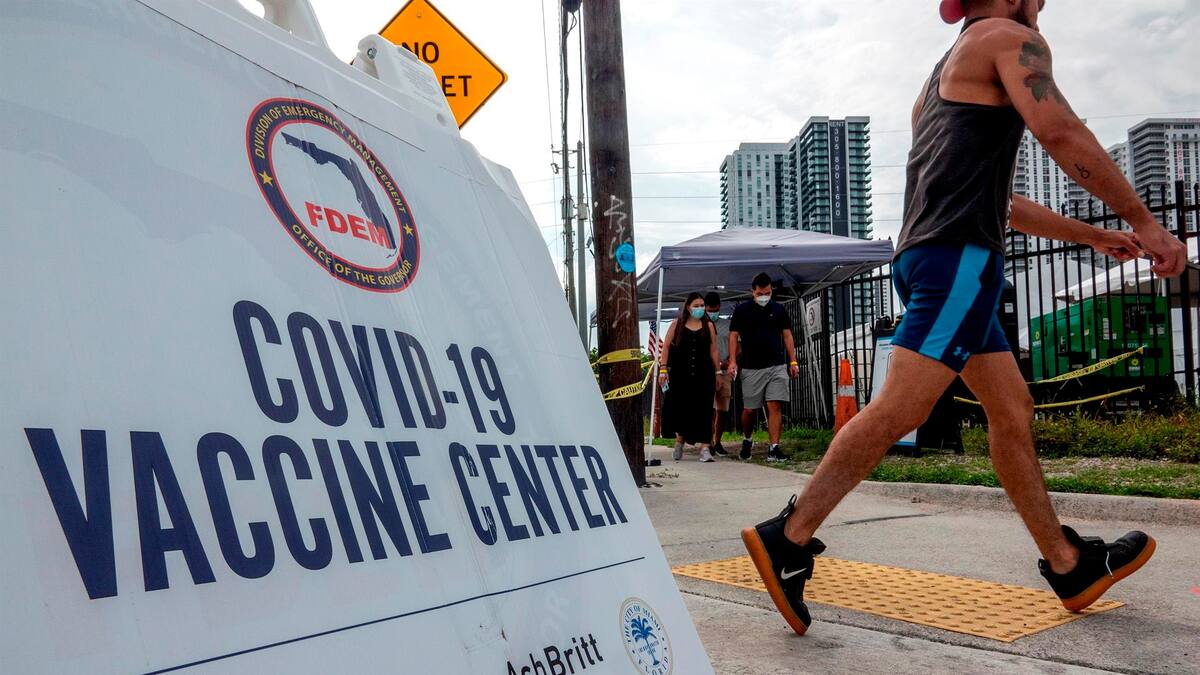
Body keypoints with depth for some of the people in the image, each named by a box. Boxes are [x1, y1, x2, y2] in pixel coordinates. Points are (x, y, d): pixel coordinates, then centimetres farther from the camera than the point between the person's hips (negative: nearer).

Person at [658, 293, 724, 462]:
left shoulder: (708, 325, 7)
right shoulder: (677, 324, 5)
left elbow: (713, 350, 8)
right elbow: (666, 346, 4)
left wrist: (718, 372, 6)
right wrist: (663, 369, -3)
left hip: (703, 375, 0)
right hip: (680, 375, 0)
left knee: (703, 410, -4)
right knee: (680, 408, 6)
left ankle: (704, 448, -5)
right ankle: (680, 439, 31)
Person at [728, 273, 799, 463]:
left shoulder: (779, 309, 11)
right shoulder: (742, 310, 5)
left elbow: (787, 335, 12)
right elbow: (733, 336, 4)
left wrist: (793, 362, 6)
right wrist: (733, 361, -6)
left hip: (777, 367, 1)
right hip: (751, 368, -1)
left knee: (775, 406, -8)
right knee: (749, 409, 4)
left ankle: (774, 447, -8)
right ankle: (746, 442, 28)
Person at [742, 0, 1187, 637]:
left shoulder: (943, 78, 32)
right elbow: (1061, 134, -10)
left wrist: (1092, 235, 37)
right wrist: (1142, 219, -5)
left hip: (931, 256, 10)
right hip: (960, 255, -10)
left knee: (1012, 410, 11)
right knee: (900, 408, -16)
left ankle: (1070, 566, 17)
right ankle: (788, 537, -16)